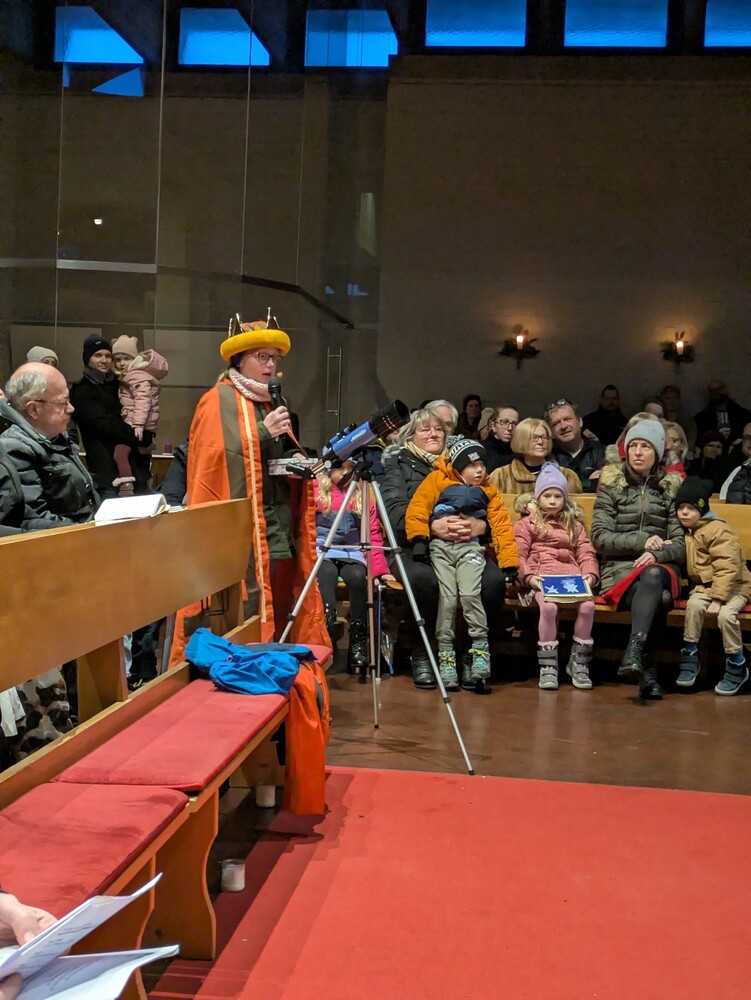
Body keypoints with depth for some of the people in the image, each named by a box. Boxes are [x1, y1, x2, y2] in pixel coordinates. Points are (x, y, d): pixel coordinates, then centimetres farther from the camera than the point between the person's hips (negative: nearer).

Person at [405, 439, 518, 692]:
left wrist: (509, 564, 1)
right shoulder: (438, 480, 8)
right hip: (440, 546, -1)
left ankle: (480, 651, -10)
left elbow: (501, 527, 10)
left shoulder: (488, 491, 15)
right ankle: (446, 657, -3)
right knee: (447, 599, -13)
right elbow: (417, 509, 1)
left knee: (469, 595, -21)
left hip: (471, 548, 1)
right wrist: (419, 540, -11)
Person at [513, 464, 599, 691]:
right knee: (548, 606, -34)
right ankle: (547, 666, -21)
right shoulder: (527, 523, 18)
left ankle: (578, 662, -11)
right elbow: (518, 555, 4)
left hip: (572, 575, 3)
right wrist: (528, 576, -14)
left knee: (588, 605, -28)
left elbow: (586, 554, 14)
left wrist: (590, 574, -6)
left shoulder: (574, 525, 28)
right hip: (542, 576, -3)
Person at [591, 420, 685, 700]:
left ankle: (634, 652, -47)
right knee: (658, 598, -35)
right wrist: (641, 541, -13)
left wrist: (657, 554, -16)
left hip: (661, 569, 1)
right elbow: (599, 536, -1)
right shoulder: (612, 485, 9)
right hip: (620, 570, -1)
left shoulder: (671, 487, 13)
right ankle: (646, 668, -33)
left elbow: (681, 544, 6)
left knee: (652, 575, -38)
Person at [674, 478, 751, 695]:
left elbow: (727, 568, -20)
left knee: (725, 614, -31)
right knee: (694, 605, -27)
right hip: (703, 585, 5)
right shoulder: (685, 531, 8)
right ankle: (690, 656, -13)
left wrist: (717, 599, -26)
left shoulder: (718, 530, -15)